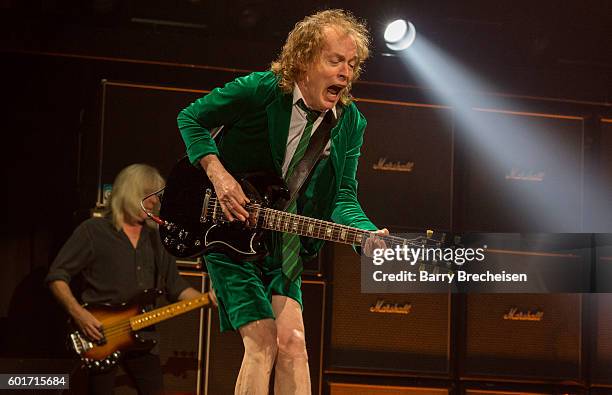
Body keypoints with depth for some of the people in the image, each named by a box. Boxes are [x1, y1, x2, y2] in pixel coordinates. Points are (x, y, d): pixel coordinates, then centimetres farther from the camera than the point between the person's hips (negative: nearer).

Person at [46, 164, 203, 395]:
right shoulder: (93, 231, -2)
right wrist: (77, 313, -19)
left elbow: (175, 286, 17)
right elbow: (56, 276, -5)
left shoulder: (154, 237, 15)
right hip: (100, 335, -5)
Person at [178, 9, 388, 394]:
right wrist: (219, 175, -18)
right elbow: (191, 118, -4)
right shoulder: (261, 90, -17)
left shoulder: (350, 123, -3)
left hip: (282, 243, 5)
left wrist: (368, 235, -29)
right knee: (263, 343, -14)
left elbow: (343, 197, -8)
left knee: (292, 342, -7)